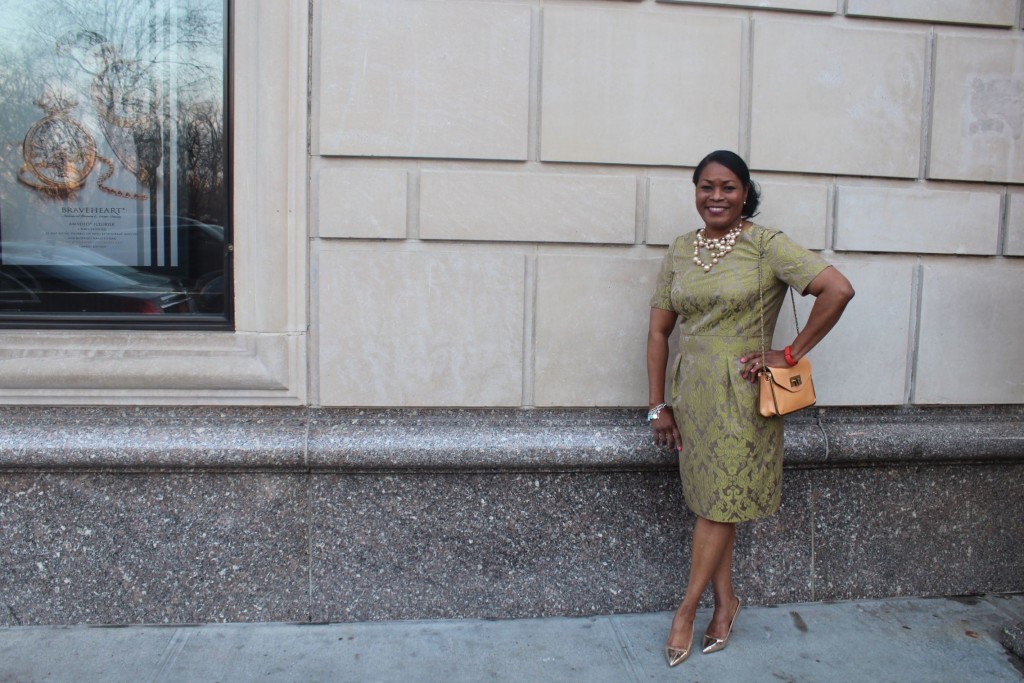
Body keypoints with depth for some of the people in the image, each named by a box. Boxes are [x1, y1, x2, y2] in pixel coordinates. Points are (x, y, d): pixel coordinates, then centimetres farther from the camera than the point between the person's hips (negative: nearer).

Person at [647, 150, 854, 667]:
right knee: (709, 502, 11)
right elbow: (658, 331, 7)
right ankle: (725, 602, 28)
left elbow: (838, 289, -18)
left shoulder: (766, 245, -9)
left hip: (741, 395, -4)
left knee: (719, 505, 4)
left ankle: (686, 610, 20)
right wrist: (658, 406, 3)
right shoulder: (680, 251, 5)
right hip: (691, 391, 5)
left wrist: (791, 355, -13)